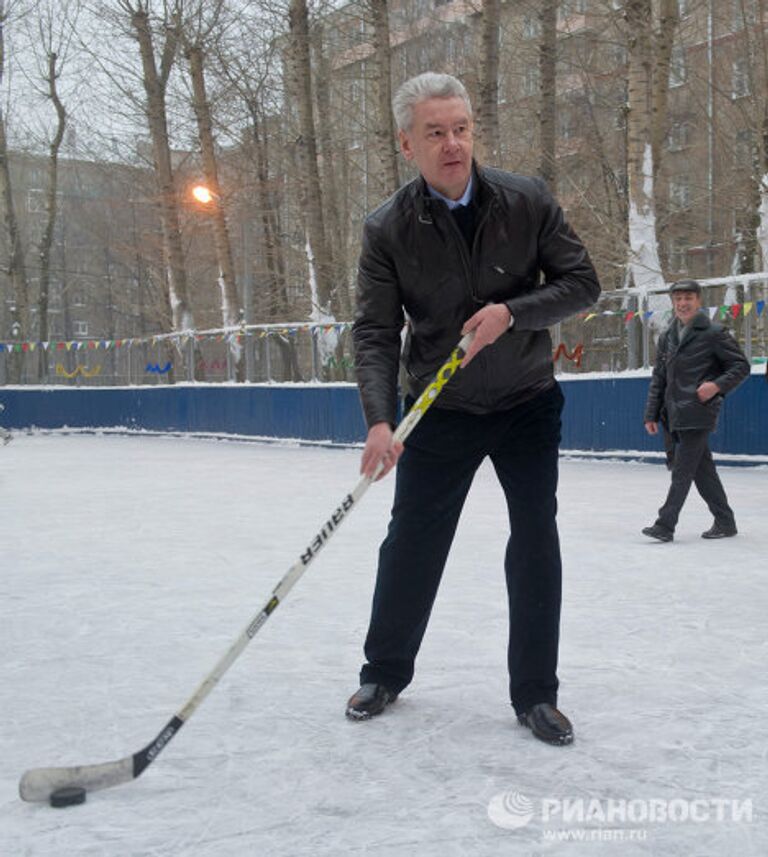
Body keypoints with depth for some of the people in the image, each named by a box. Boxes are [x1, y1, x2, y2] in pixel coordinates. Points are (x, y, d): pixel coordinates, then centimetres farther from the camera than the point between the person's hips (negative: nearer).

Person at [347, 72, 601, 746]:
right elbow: (375, 333, -14)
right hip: (438, 412, 0)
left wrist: (511, 312, -24)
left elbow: (582, 282, -7)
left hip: (528, 404, 1)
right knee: (412, 544, 5)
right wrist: (380, 421, -27)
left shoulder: (528, 202, -9)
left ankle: (535, 694, 16)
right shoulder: (388, 230, -11)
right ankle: (386, 671, 28)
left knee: (536, 542, 0)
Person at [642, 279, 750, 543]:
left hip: (698, 414, -6)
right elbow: (658, 379, 17)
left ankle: (665, 525, -8)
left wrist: (717, 385, -16)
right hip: (673, 415, 6)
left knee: (682, 470, -8)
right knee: (702, 470, 11)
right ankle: (725, 521, 20)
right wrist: (651, 414, 12)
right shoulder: (667, 337, 14)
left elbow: (741, 366, -1)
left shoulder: (714, 333, -3)